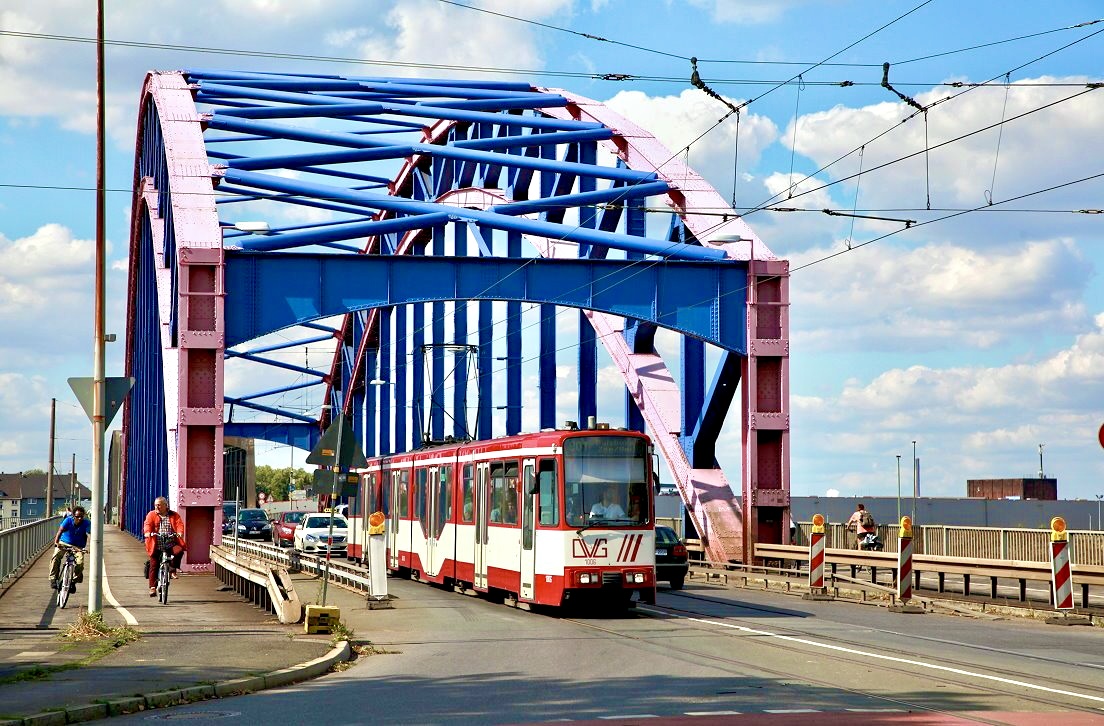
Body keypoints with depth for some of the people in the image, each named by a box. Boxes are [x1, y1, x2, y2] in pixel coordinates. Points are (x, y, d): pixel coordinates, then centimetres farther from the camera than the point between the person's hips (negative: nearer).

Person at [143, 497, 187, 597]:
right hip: (156, 545, 1)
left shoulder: (174, 515, 11)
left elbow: (179, 524, -4)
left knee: (179, 551, -30)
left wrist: (180, 532, -26)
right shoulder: (151, 515, 11)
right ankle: (153, 587, 5)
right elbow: (147, 524, -6)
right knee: (154, 565, -2)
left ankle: (173, 568, -9)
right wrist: (147, 532, -28)